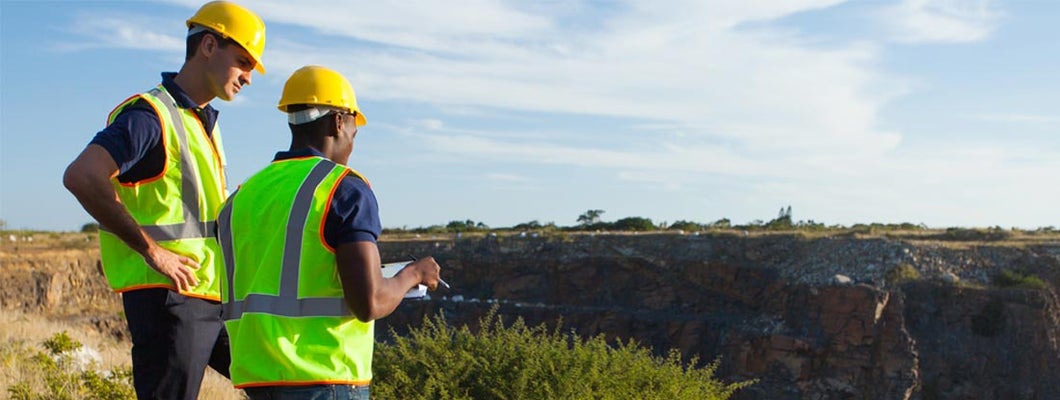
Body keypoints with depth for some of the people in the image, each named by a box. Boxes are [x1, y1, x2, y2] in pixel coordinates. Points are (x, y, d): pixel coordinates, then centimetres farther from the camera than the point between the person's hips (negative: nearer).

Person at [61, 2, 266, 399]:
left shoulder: (205, 122, 19)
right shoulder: (151, 115, -11)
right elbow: (81, 176, -25)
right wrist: (152, 251, -22)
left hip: (217, 296, 9)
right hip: (169, 298, -9)